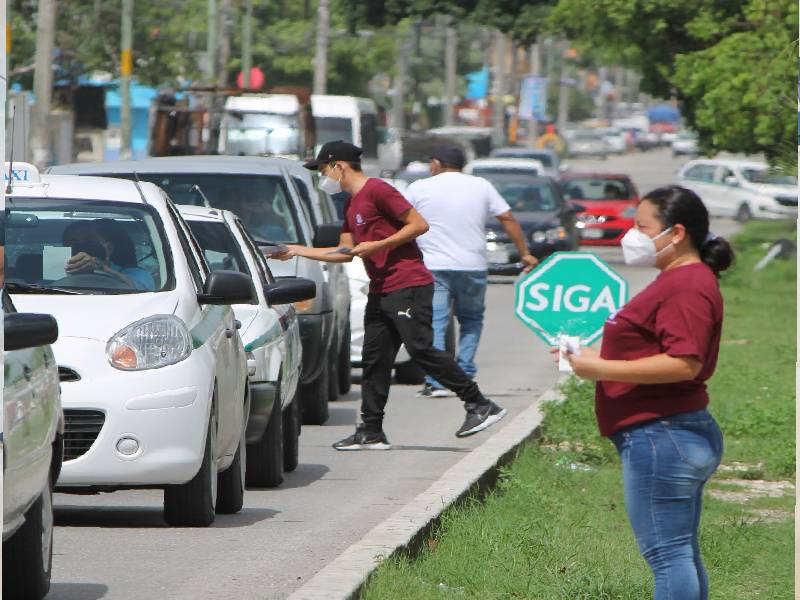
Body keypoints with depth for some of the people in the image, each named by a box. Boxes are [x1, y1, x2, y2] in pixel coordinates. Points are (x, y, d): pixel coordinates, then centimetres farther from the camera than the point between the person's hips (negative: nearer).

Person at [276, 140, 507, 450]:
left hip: (408, 287, -10)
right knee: (374, 361, 7)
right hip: (380, 292, 10)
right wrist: (300, 251, 27)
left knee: (421, 349, -14)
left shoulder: (377, 190, -10)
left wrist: (377, 245, -17)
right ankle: (371, 432, 9)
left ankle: (480, 406, -10)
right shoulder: (352, 204, 20)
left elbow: (419, 225, -15)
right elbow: (346, 252, 26)